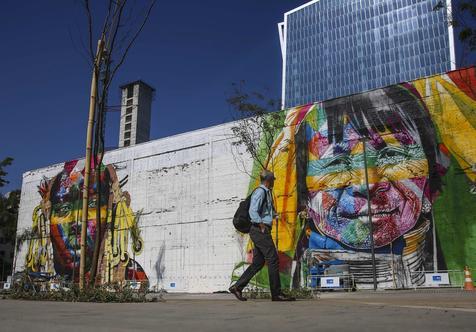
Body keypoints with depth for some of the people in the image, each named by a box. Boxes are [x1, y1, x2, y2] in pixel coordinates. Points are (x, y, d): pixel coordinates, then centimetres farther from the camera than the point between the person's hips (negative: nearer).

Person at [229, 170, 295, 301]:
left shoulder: (267, 192, 20)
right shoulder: (260, 192, -11)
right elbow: (253, 211, -22)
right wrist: (262, 225, -24)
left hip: (261, 231, 10)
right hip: (260, 231, -10)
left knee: (258, 262, 9)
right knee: (273, 260, -7)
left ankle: (237, 287, 10)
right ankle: (276, 293, -1)